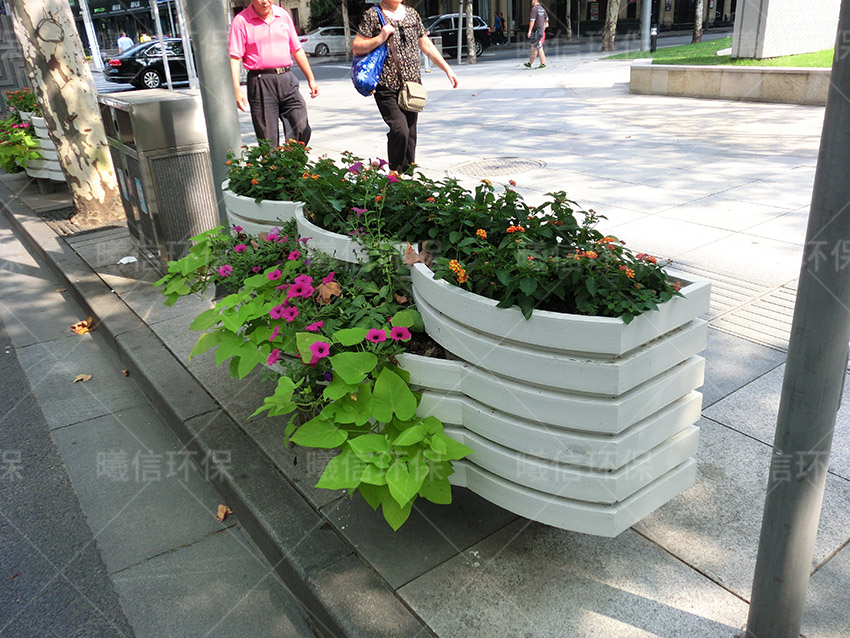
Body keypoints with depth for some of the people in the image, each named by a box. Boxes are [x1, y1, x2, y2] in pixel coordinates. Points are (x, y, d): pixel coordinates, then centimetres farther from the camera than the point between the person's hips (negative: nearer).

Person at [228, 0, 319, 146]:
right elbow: (234, 58, -6)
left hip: (287, 79, 4)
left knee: (302, 131, -1)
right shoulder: (241, 21, -1)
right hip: (260, 82, -4)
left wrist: (311, 79, 19)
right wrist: (237, 90, -17)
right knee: (268, 140, -4)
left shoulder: (283, 15, 13)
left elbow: (297, 50, 20)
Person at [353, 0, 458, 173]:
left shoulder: (412, 14, 14)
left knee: (410, 133, 6)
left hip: (412, 85, 6)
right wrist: (380, 38, -16)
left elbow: (426, 45, 21)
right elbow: (356, 48, -3)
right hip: (387, 87, -5)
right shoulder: (373, 15, -1)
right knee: (400, 130, -20)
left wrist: (447, 69, 18)